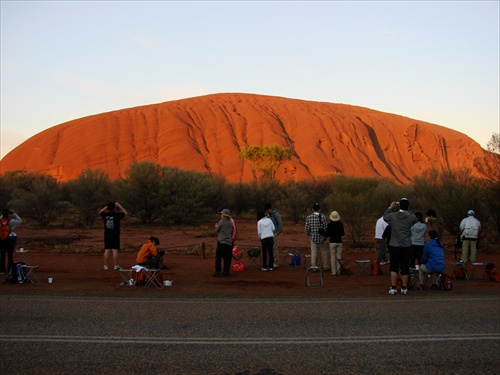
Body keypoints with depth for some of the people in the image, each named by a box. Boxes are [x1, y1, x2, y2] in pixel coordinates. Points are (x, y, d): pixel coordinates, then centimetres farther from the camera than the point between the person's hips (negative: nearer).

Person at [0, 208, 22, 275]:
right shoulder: (11, 221, -16)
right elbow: (20, 221, -5)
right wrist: (14, 214, -2)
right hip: (10, 239, -4)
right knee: (10, 256, 5)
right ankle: (10, 270, 7)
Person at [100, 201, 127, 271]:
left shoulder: (105, 215, -4)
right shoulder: (117, 215, -12)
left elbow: (101, 212, 20)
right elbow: (125, 213, 5)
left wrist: (107, 206, 19)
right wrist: (118, 205, 9)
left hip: (107, 236, 3)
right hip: (115, 236, -3)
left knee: (107, 250, 6)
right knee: (115, 250, -1)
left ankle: (105, 266, 9)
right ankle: (116, 266, 1)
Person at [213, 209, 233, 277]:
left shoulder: (221, 222, -9)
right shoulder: (230, 223, 8)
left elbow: (216, 231, -1)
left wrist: (216, 227, 21)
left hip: (222, 242, -6)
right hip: (229, 243, 6)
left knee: (218, 258, -1)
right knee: (227, 258, 7)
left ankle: (218, 272, -3)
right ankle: (226, 272, 9)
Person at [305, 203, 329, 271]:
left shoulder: (308, 217, -6)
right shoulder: (322, 216, -11)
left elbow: (307, 228, -4)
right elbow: (325, 227, -10)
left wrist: (308, 235, 15)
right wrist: (325, 235, 6)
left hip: (313, 237, 1)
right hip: (321, 237, -1)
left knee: (313, 252, 7)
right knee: (323, 252, 14)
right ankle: (325, 266, 24)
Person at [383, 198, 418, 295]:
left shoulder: (392, 215, -10)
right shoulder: (411, 217, -8)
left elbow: (385, 217, 11)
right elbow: (416, 220, 15)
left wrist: (390, 208, 21)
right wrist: (406, 210, 15)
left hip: (394, 246, 0)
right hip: (406, 246, 0)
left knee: (394, 267, 5)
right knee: (405, 267, 8)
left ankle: (393, 288, 1)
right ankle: (404, 288, 12)